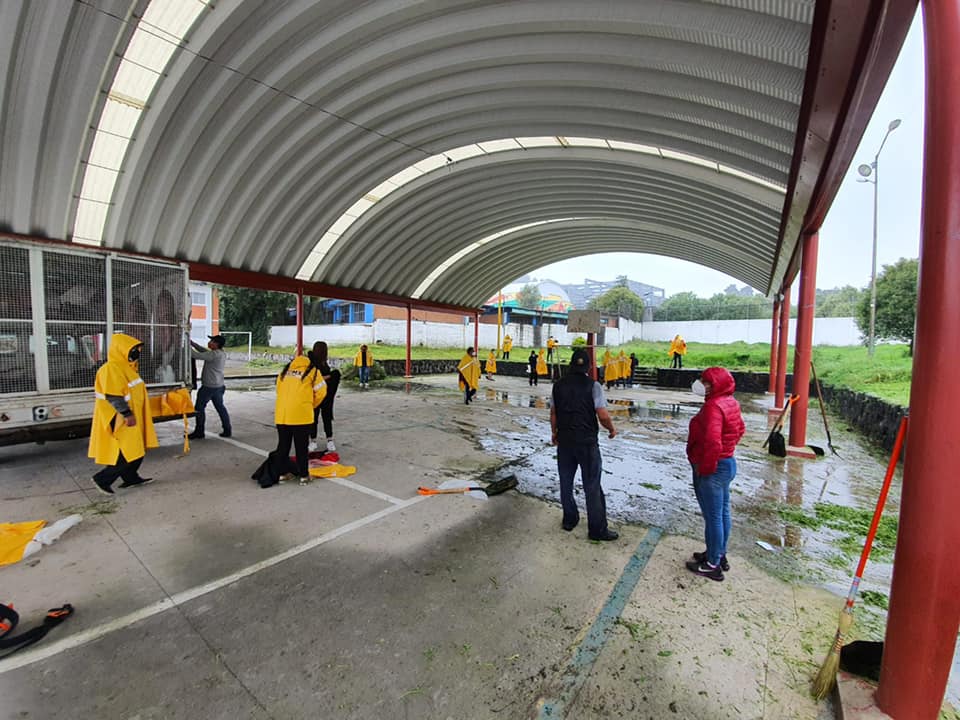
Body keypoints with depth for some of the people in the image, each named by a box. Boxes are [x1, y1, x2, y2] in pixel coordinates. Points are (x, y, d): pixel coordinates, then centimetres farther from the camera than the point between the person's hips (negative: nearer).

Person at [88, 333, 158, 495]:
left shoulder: (125, 367, 12)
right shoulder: (111, 368, -19)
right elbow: (113, 396, -25)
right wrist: (127, 414, -26)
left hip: (132, 418, 10)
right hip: (121, 421, -10)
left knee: (136, 450, 16)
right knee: (127, 454, -4)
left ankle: (131, 478, 28)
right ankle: (102, 479, 10)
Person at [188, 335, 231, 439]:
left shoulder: (214, 354, -19)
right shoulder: (222, 354, 9)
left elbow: (197, 355, -21)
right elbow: (204, 351, 17)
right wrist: (192, 343, 13)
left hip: (209, 386, -9)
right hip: (219, 386, 9)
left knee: (200, 407, 4)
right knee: (220, 407, 13)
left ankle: (199, 432, 11)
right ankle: (227, 430, 15)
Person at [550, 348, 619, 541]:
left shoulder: (559, 385, 1)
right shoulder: (593, 386, -12)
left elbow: (553, 413, 7)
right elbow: (603, 415, -17)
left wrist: (554, 433, 22)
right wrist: (612, 429, 3)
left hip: (564, 441, 4)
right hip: (587, 442, -4)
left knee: (566, 482, 17)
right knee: (592, 486, 7)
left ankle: (569, 520, 31)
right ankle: (597, 529, 17)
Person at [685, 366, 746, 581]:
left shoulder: (713, 406, -25)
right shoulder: (731, 402, 6)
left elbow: (712, 442, -33)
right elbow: (739, 430, 19)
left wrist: (705, 468, -21)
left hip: (712, 469, -10)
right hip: (728, 463, 10)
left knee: (712, 516, 4)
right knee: (723, 512, 20)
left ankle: (712, 565, 18)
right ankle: (720, 554, 37)